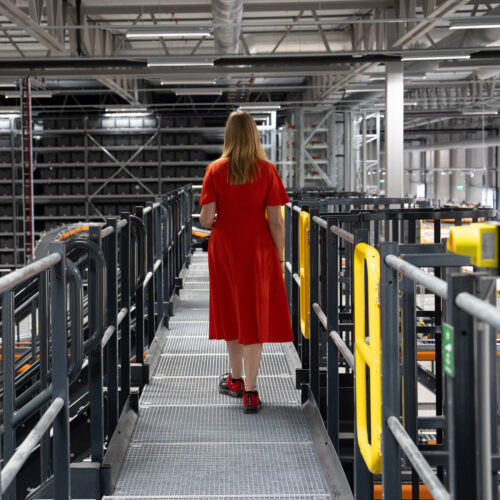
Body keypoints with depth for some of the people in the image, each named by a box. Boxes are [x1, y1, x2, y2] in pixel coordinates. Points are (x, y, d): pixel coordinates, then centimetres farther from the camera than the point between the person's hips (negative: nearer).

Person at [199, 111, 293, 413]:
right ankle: (250, 391, 2)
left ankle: (236, 380, 31)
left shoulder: (216, 171, -7)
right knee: (254, 314, 4)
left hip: (224, 249, 1)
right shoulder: (267, 171, -8)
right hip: (258, 250, -1)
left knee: (230, 310, 17)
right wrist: (280, 257, 1)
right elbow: (276, 221, -9)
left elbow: (205, 219, -10)